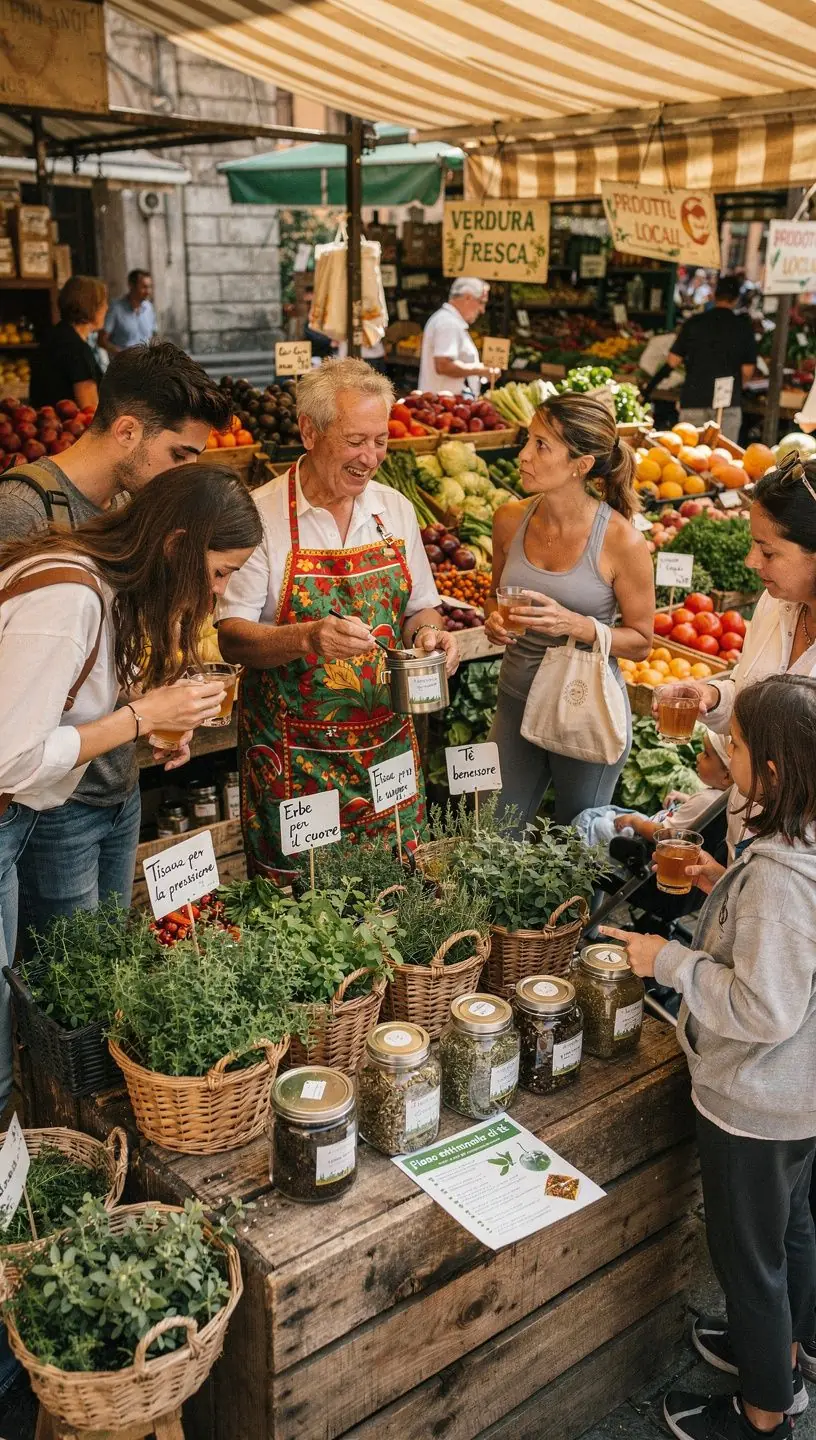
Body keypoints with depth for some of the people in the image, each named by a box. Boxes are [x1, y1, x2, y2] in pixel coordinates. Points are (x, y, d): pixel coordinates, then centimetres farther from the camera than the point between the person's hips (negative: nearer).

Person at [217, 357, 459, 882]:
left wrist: (428, 633, -8)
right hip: (294, 758, -4)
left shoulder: (396, 509, 5)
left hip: (389, 746, 4)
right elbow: (231, 636, -13)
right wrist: (307, 637, -31)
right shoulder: (261, 515, -10)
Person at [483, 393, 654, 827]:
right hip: (517, 700, 4)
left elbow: (640, 641, -9)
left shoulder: (621, 541, -18)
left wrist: (575, 625, -24)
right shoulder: (510, 520, -4)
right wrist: (494, 620, -8)